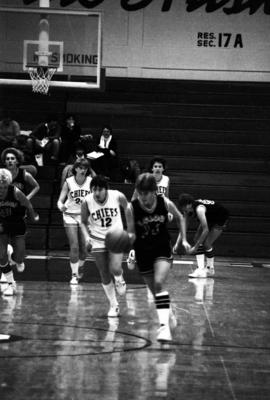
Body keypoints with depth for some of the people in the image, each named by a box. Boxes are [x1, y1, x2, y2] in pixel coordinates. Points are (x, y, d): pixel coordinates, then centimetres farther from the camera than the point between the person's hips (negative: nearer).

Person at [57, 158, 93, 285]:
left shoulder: (91, 182, -5)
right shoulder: (68, 182, -8)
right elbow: (60, 200, -10)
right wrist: (61, 206, -31)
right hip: (70, 216, -2)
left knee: (84, 248, 4)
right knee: (74, 246, -11)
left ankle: (79, 268, 33)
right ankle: (74, 275, -2)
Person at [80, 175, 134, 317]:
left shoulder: (118, 196, -16)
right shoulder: (87, 202, -14)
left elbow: (127, 210, 4)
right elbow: (84, 222, 2)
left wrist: (130, 231, 4)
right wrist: (87, 237, -14)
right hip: (98, 240, 1)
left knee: (115, 268, -22)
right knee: (105, 275, 3)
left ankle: (119, 279, 15)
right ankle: (114, 306, 18)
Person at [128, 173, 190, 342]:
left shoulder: (165, 203, -13)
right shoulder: (132, 207, -16)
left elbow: (180, 218, 7)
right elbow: (131, 233, -4)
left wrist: (183, 239, 7)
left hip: (163, 249, -2)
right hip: (143, 252, 2)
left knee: (159, 283, -22)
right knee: (155, 290, 11)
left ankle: (164, 325, -27)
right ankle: (169, 313, 40)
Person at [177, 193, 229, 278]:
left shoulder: (199, 209, -39)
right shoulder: (190, 208, -17)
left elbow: (205, 230, -38)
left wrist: (195, 247, -37)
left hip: (221, 219, -8)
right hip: (209, 218, 8)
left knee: (207, 244, -14)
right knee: (197, 239, -6)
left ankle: (210, 268, 8)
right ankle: (201, 269, -6)